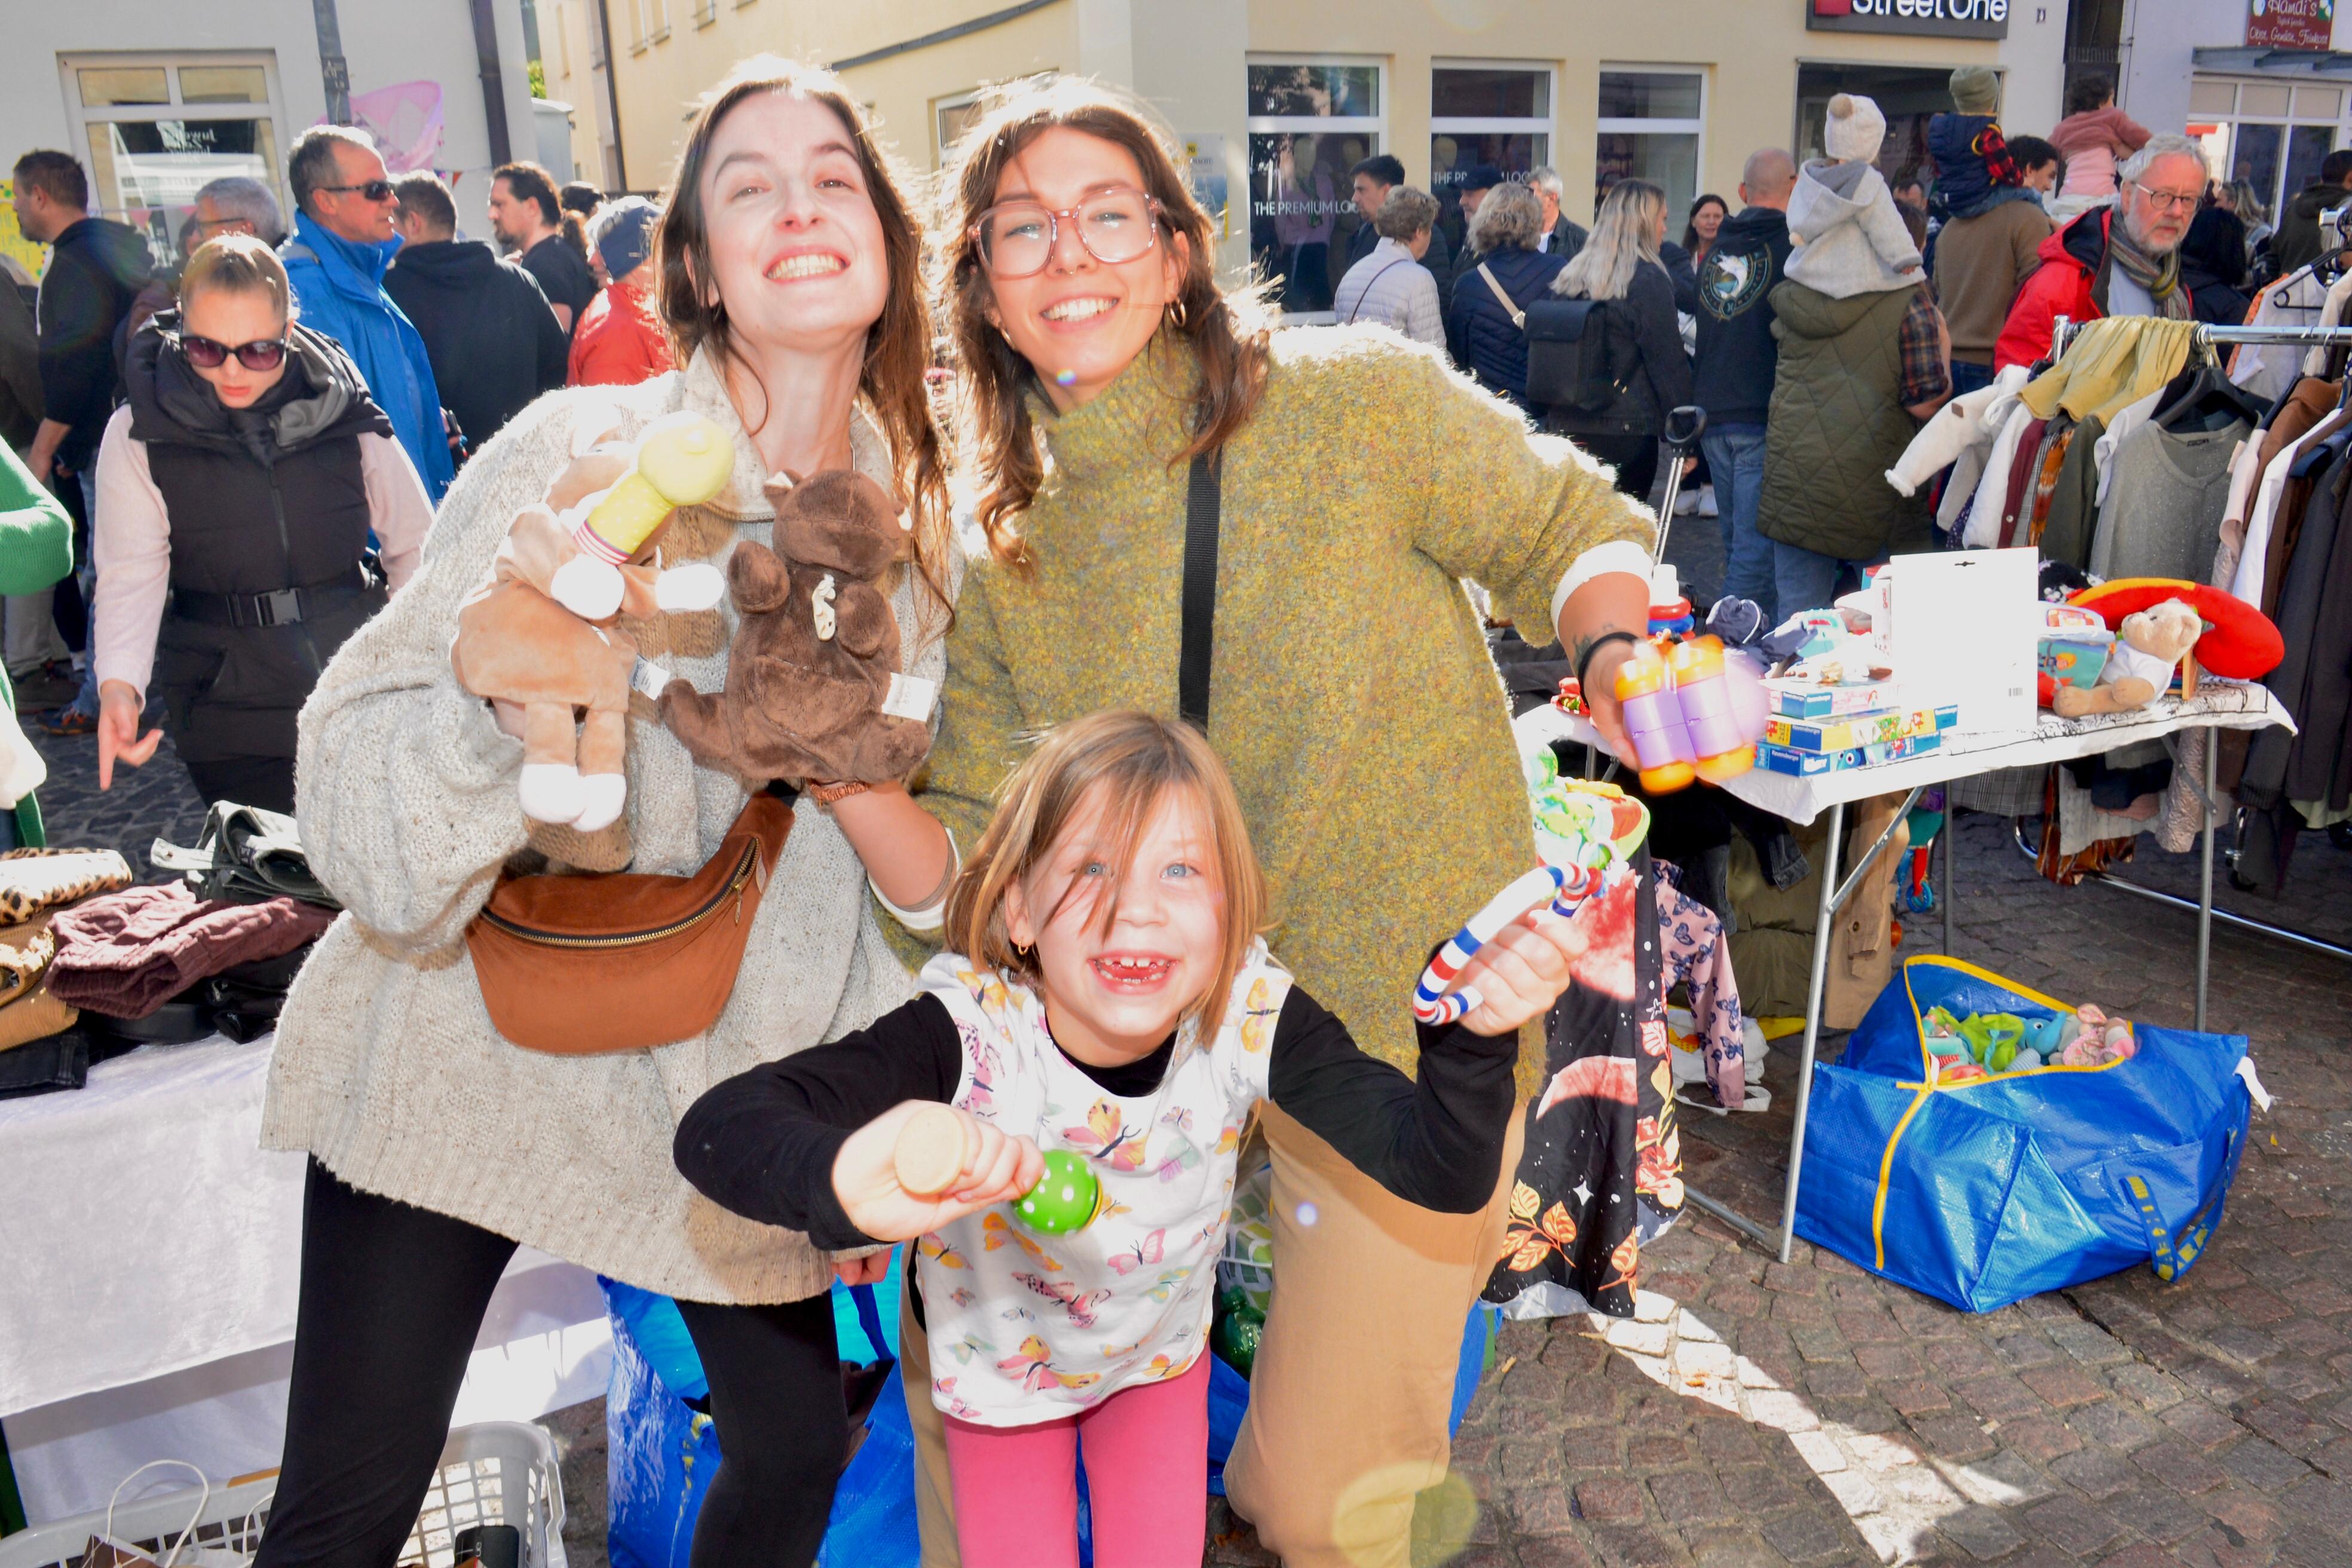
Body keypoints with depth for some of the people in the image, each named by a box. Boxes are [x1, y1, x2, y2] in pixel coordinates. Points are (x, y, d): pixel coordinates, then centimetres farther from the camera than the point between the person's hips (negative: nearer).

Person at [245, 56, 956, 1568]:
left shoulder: (916, 515, -2)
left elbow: (927, 870, 5)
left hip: (731, 1075, 4)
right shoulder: (580, 450, -14)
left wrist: (845, 766, -16)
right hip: (476, 1041, -3)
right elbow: (363, 762, -16)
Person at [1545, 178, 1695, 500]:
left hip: (1564, 425, 6)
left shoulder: (1569, 277, 9)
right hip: (1628, 427, -6)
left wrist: (1549, 420, 20)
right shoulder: (1648, 280, -9)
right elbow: (1669, 362, -9)